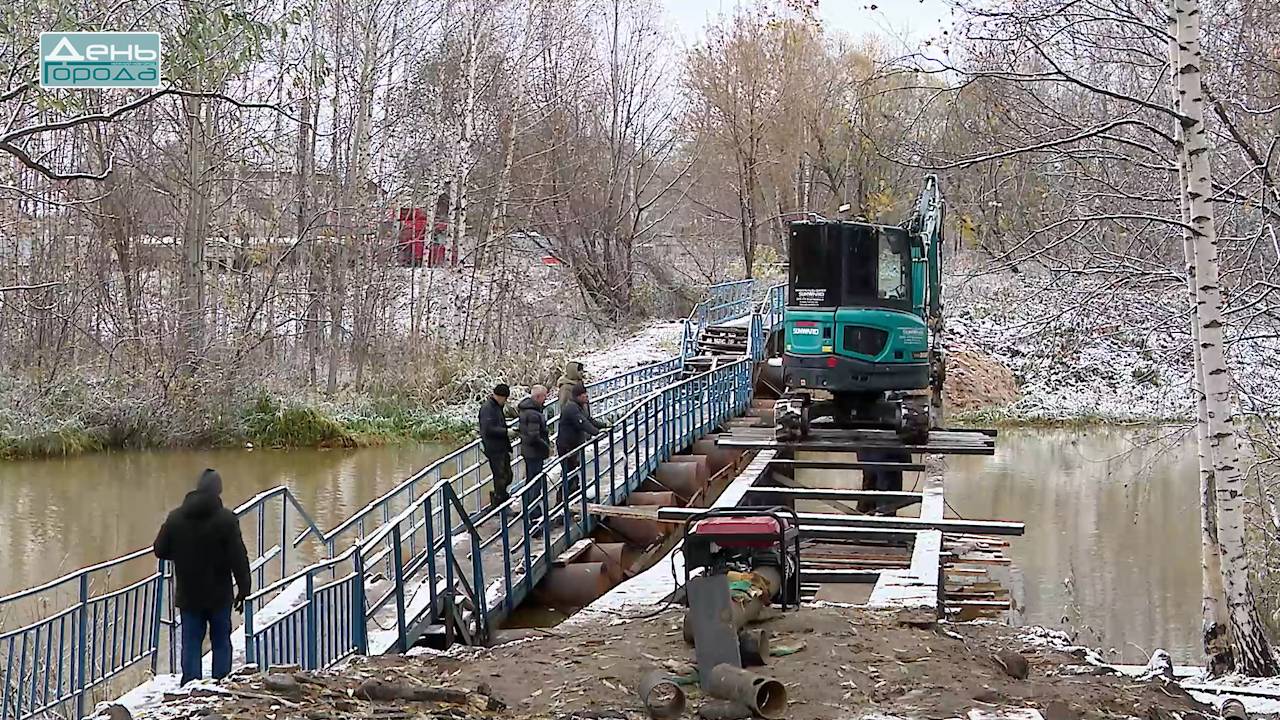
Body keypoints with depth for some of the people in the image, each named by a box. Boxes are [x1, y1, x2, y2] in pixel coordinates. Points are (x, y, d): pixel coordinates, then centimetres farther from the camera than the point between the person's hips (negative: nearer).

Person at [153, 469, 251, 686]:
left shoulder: (175, 518, -2)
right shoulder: (226, 519, -12)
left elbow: (160, 550, 6)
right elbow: (239, 558, -12)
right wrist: (243, 589, -3)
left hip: (188, 595, 2)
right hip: (219, 595, -2)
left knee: (191, 644, 8)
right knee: (221, 643, 9)